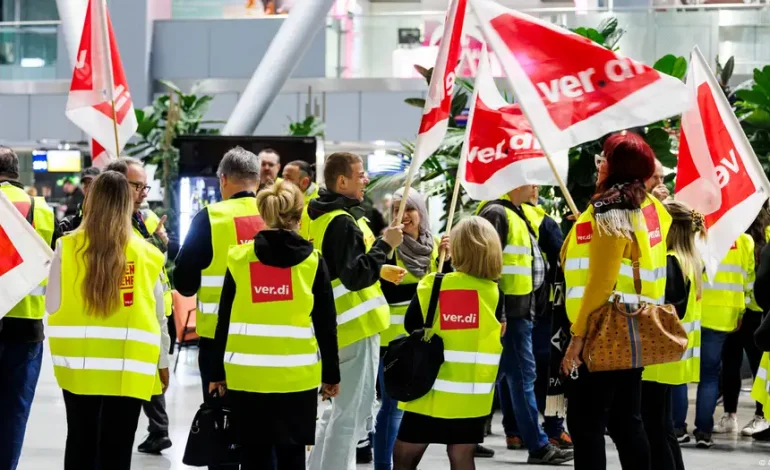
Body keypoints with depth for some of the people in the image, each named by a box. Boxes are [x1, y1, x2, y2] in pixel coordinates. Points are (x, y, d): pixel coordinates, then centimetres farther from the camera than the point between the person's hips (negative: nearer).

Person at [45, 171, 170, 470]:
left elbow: (53, 306, -4)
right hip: (128, 369, -1)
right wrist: (163, 362, 12)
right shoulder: (146, 254, -7)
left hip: (78, 364, 1)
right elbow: (157, 315, -1)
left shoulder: (67, 248, -8)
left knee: (81, 443, 14)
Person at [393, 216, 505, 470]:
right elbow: (500, 331, 9)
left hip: (430, 388, -1)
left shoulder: (432, 285, -8)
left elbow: (411, 325, 2)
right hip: (471, 393, 1)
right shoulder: (494, 291, -5)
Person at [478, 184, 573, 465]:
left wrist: (528, 307, 21)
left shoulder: (516, 215, 17)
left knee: (496, 372, 11)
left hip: (519, 310, 10)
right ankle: (538, 446, -3)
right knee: (523, 375, -7)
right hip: (509, 310, -10)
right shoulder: (497, 214, -14)